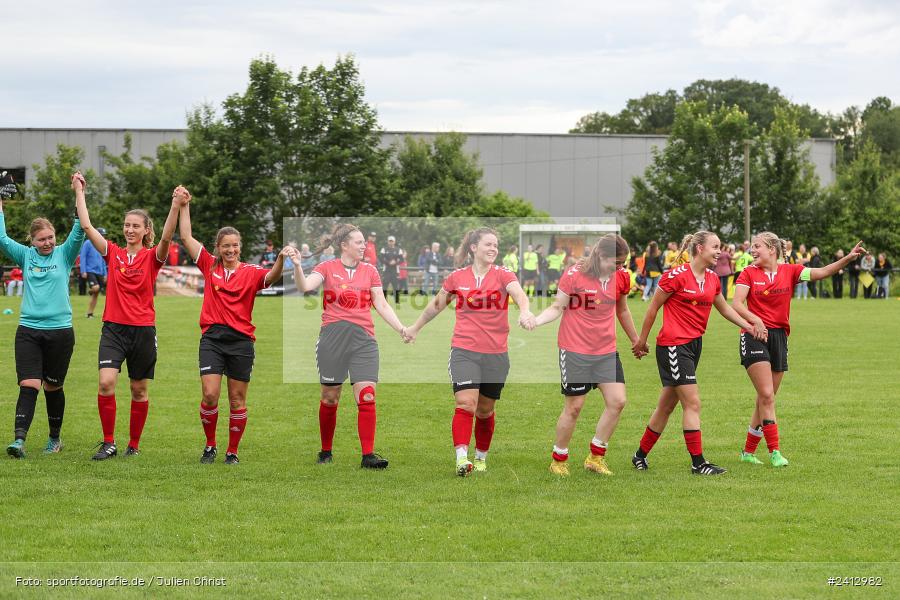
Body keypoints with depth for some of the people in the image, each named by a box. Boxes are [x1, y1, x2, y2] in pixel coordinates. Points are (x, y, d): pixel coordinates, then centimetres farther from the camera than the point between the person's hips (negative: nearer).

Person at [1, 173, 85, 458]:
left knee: (53, 387, 9)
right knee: (28, 386, -11)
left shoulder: (64, 254, 3)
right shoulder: (25, 256, 7)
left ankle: (54, 438, 25)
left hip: (60, 330, -1)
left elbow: (79, 231, -10)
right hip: (28, 331, 1)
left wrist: (79, 194, -15)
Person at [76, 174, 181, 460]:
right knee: (106, 383, -15)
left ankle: (134, 445, 19)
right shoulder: (113, 253, 6)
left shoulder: (152, 257, 0)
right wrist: (79, 192, 1)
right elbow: (86, 226, 2)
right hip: (113, 328, 1)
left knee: (139, 390, 6)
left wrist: (175, 207, -34)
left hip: (143, 329, -1)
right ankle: (109, 443, -4)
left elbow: (166, 238, -20)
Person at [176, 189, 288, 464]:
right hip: (212, 338, 1)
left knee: (237, 400, 4)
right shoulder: (209, 266, 8)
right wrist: (183, 205, 5)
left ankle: (232, 452, 16)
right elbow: (186, 237, 8)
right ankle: (210, 446, 11)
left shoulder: (250, 272, 1)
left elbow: (272, 277, -18)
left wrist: (281, 258, -38)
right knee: (209, 395, -9)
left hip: (241, 340, -1)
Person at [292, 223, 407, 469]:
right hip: (332, 338, -2)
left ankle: (368, 455, -9)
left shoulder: (370, 270, 13)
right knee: (330, 397, 5)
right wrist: (296, 266, -30)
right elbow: (305, 286, -13)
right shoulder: (327, 268, 4)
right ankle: (326, 452, 21)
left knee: (367, 396, -10)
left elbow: (382, 305, 13)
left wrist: (401, 328, 2)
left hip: (363, 339, 2)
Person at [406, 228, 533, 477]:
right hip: (464, 351, -1)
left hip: (496, 354, 1)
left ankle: (481, 457, 29)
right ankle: (461, 458, -26)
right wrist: (415, 329, 30)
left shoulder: (503, 275, -1)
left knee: (485, 410, 11)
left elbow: (518, 293, -22)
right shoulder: (457, 278, 3)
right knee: (465, 402, -18)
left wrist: (525, 311, -45)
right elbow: (436, 305, 20)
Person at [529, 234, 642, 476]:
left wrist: (635, 340, 29)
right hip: (575, 351, -5)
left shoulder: (621, 277, 2)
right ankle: (558, 459, 18)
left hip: (606, 351, 5)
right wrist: (534, 321, -23)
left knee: (617, 402, -5)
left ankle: (596, 457, 9)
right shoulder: (574, 276, -12)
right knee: (574, 406, 0)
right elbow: (557, 308, -5)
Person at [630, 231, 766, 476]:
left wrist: (749, 326, 15)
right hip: (673, 344, -8)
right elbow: (654, 307, -5)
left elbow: (724, 308, 25)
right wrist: (642, 340, 0)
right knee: (692, 403, -10)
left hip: (694, 344, 8)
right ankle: (698, 463, -6)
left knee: (667, 405, 13)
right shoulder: (678, 275, -13)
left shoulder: (713, 279, 9)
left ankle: (641, 455, 25)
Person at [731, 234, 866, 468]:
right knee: (767, 396, -13)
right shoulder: (749, 273, 0)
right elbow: (736, 304, -8)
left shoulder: (790, 271, 5)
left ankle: (748, 452, 20)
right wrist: (754, 320, -25)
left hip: (779, 336, 3)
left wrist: (848, 258, -18)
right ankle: (774, 452, -10)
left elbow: (821, 273, -5)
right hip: (754, 336, -3)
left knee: (765, 399, 8)